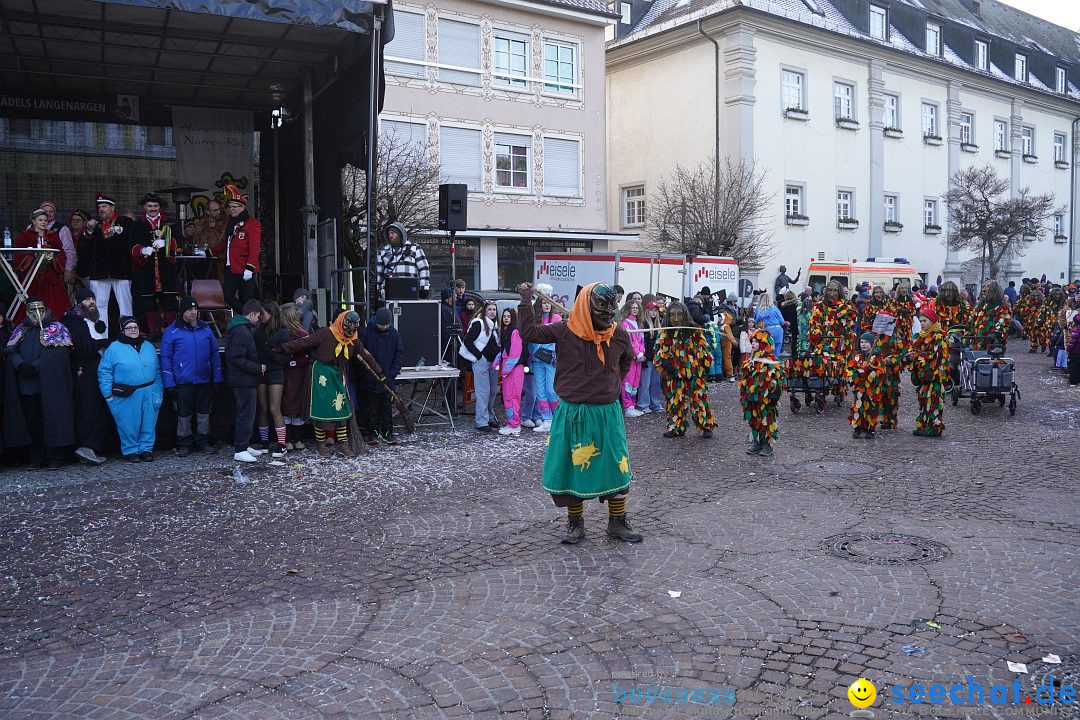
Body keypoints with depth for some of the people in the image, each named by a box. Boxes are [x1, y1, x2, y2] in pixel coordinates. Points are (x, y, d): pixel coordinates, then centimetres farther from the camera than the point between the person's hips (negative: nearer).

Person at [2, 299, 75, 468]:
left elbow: (59, 353, -7)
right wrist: (21, 365, -13)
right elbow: (10, 350, 7)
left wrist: (36, 366, -16)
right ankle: (37, 459, 9)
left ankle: (55, 458, -4)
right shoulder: (20, 330, 20)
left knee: (52, 419, -6)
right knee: (32, 422, 4)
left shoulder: (57, 328, 6)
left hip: (49, 384, -4)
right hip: (26, 385, 4)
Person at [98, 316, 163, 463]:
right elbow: (104, 372, -1)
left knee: (149, 423, 6)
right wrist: (108, 394, -7)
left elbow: (157, 371, 16)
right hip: (126, 396, -3)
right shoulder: (114, 348, 0)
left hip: (149, 393, 4)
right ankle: (130, 451, 13)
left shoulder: (148, 347, 13)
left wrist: (158, 392, 10)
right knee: (128, 425, 0)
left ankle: (146, 449, 17)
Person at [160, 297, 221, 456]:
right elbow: (165, 358, -2)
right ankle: (184, 444, 15)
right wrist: (169, 383, -8)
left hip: (205, 381, 3)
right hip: (183, 382, -3)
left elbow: (215, 353, 12)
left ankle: (203, 442, 19)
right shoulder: (171, 331, -2)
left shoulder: (205, 329, 9)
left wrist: (217, 377, 7)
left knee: (204, 413, 9)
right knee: (184, 414, 4)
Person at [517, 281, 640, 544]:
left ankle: (617, 523, 23)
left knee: (617, 469, 5)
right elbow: (529, 334, -8)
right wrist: (526, 302, -11)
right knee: (572, 468, 7)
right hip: (572, 414, -1)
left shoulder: (619, 335, -2)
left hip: (607, 414, 2)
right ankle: (575, 524, 25)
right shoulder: (565, 331, -8)